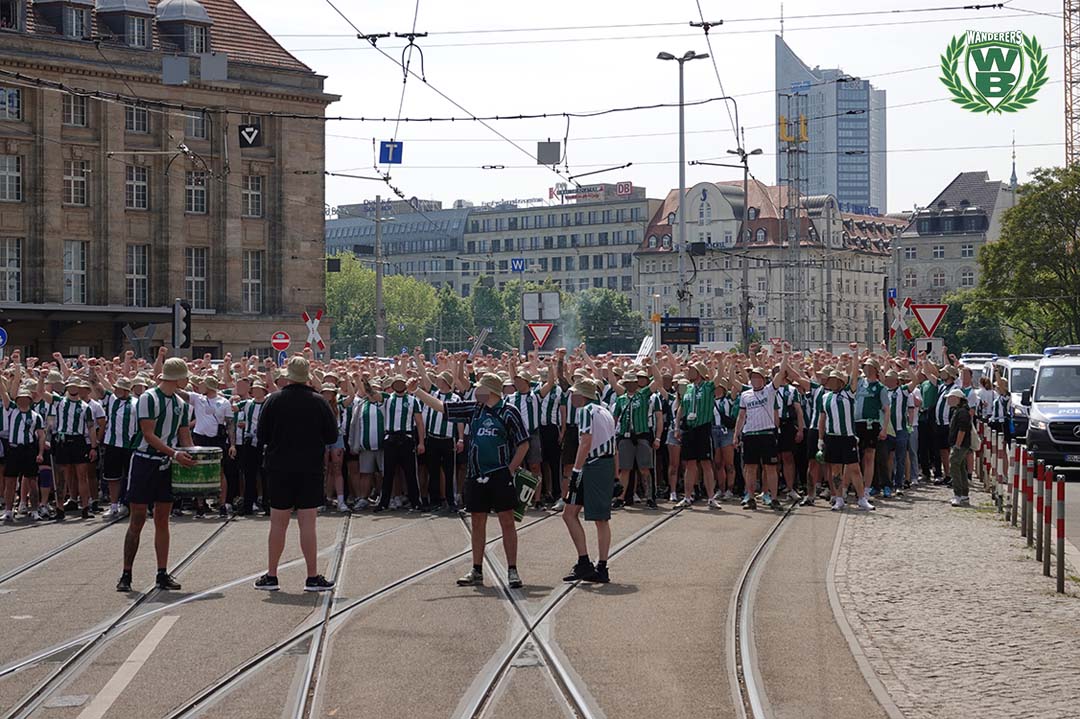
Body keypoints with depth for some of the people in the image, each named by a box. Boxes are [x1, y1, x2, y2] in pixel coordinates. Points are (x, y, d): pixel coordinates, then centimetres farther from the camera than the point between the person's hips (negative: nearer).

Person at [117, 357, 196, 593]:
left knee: (162, 520, 7)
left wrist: (193, 456, -9)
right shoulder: (149, 398, -11)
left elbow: (185, 436, 10)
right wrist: (175, 453, -25)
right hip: (145, 462, -6)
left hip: (167, 466, 6)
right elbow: (149, 434, -17)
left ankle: (162, 574, 10)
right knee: (137, 520, -4)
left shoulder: (182, 404, 11)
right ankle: (126, 575, 0)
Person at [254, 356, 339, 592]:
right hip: (310, 469, -1)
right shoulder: (318, 402, -6)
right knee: (307, 524, 0)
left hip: (278, 468, 1)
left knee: (278, 524, 8)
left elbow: (262, 436, 1)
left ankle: (271, 576, 12)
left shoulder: (273, 400, -5)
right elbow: (332, 436, 0)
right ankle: (313, 577, 2)